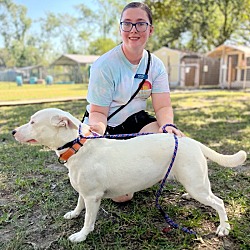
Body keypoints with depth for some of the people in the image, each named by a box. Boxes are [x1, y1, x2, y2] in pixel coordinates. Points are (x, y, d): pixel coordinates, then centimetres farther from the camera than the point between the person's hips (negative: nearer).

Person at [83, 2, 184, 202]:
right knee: (122, 196, -13)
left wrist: (167, 125, -33)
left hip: (135, 121, 5)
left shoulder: (156, 65, -4)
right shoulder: (104, 65, -18)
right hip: (106, 127, -4)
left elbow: (163, 106, -10)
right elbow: (97, 111, -16)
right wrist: (97, 129, -39)